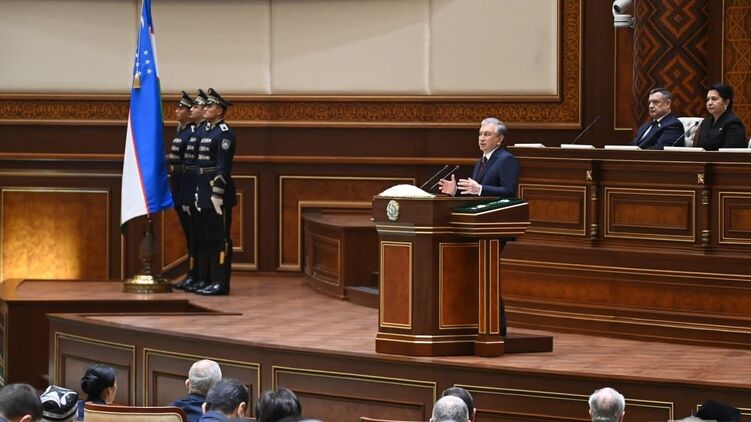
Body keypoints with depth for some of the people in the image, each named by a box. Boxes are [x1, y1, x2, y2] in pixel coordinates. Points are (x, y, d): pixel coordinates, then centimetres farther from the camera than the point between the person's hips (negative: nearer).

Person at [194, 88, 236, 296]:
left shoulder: (224, 133, -11)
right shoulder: (208, 132, 17)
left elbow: (223, 167, -17)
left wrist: (217, 194, -20)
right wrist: (199, 192, 17)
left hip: (217, 189, -10)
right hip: (205, 192, 10)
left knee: (220, 239, -7)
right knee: (207, 238, 11)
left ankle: (221, 283, -5)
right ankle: (213, 280, 16)